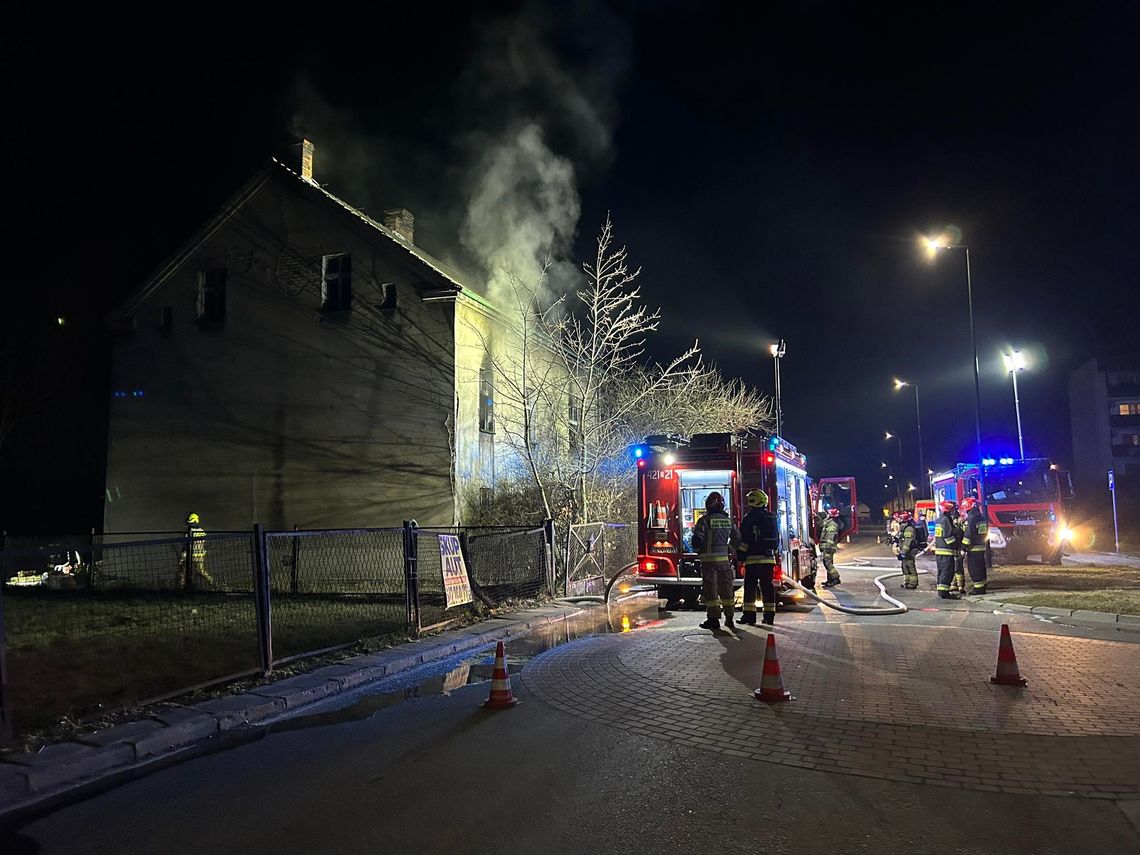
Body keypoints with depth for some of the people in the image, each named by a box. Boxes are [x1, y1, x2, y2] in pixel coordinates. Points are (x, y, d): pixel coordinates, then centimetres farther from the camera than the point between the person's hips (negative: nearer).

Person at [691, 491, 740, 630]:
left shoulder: (705, 520, -10)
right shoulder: (728, 520, 8)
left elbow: (697, 539, -15)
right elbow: (737, 538, 15)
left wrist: (699, 551, 3)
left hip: (709, 559, -5)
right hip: (724, 559, 5)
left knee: (710, 589, -1)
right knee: (726, 589, 13)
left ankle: (713, 619, -2)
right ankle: (729, 618, 18)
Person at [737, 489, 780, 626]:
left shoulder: (750, 517, -8)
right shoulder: (772, 518, 14)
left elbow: (744, 539, -11)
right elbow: (777, 539, 21)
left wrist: (740, 555, -6)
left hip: (753, 558, -6)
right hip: (769, 558, 6)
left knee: (750, 586, -2)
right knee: (767, 586, 9)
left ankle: (749, 615, -3)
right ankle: (769, 615, 9)